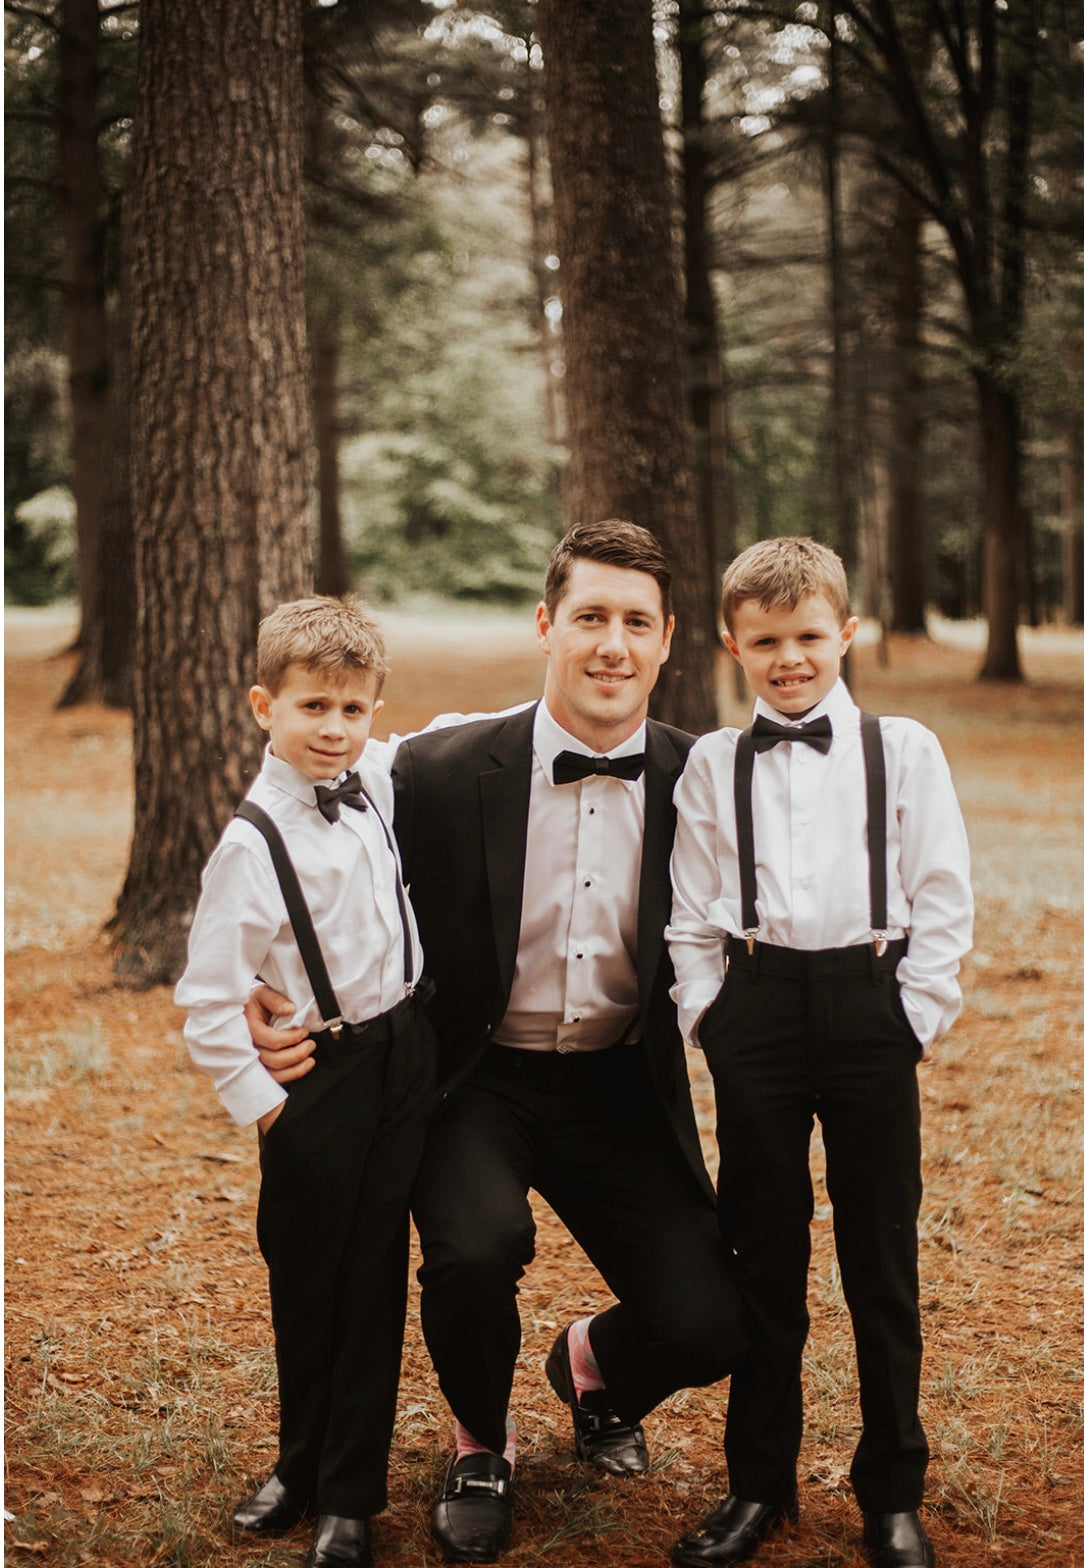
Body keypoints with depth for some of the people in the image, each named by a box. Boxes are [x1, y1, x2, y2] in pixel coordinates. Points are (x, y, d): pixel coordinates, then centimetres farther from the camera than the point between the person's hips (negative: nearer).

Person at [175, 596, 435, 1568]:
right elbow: (206, 1000, -16)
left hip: (406, 1055, 4)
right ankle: (302, 1467, 33)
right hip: (321, 1075, -4)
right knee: (305, 1282, 11)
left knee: (374, 1278, 9)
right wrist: (258, 1103, -14)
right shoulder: (254, 842, -17)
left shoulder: (375, 784, -1)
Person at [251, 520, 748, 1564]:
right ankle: (481, 1442, 5)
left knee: (708, 1326, -13)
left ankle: (593, 1362, 29)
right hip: (476, 1082, -2)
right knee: (476, 1244, -32)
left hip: (621, 1088, 2)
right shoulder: (442, 773, -11)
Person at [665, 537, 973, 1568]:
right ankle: (759, 1484, 22)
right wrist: (708, 1017, 2)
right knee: (763, 1259, 9)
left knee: (882, 1263, 5)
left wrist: (914, 1014, -4)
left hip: (871, 1008, -1)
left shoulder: (903, 750, 3)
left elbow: (943, 900, 3)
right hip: (757, 1010, 1)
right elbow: (690, 914, 10)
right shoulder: (712, 764, 7)